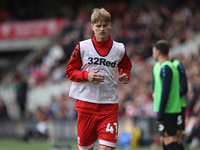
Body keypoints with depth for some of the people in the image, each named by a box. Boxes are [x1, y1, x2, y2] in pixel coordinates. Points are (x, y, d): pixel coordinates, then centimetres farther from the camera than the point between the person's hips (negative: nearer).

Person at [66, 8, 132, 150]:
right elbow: (70, 71, 5)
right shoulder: (82, 47, 0)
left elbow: (126, 67, 22)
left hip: (109, 105, 0)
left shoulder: (119, 49, 5)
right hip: (86, 104, 0)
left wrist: (124, 77, -2)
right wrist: (87, 75, -14)